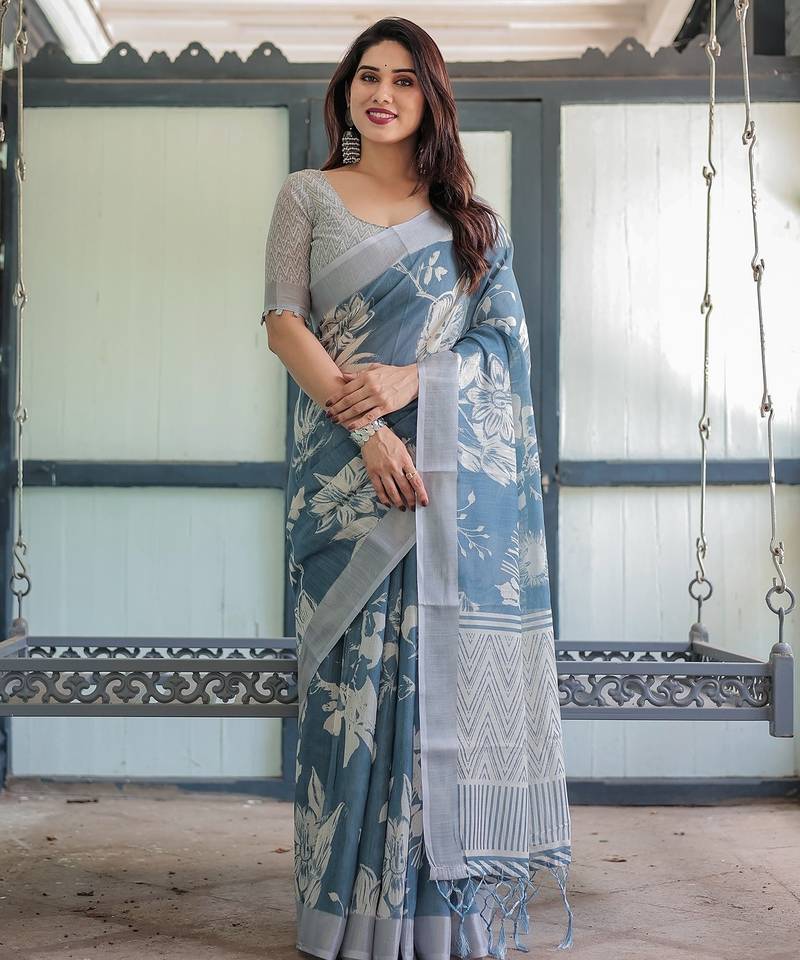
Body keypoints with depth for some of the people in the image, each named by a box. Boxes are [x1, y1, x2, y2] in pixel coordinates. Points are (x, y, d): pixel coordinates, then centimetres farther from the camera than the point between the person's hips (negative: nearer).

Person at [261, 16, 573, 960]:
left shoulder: (473, 216, 15)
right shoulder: (307, 196, 11)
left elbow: (505, 337, 7)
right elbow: (283, 321, 0)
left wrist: (410, 380, -11)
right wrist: (362, 425, -13)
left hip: (462, 466, 1)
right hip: (347, 462, -1)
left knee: (452, 668, -1)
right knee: (357, 670, -2)